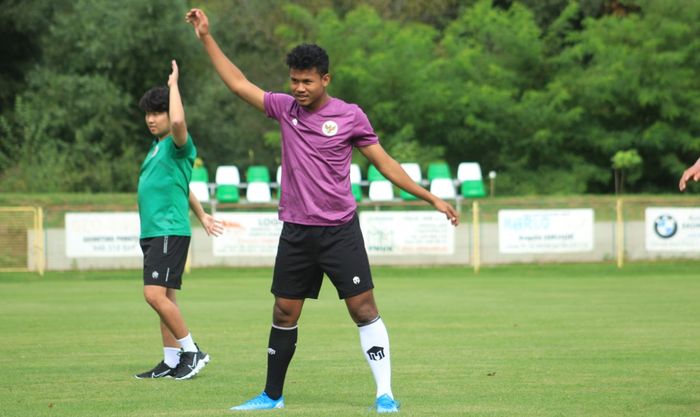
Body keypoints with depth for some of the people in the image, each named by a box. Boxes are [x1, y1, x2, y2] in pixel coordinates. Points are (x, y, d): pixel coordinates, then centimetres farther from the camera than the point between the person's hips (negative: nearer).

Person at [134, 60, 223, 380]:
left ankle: (192, 351, -10)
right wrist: (201, 215, 39)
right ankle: (171, 362, 13)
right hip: (153, 233, 10)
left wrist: (173, 84, -19)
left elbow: (179, 121, -33)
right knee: (164, 297, 10)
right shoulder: (157, 147, 19)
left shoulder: (178, 145, -9)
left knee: (155, 294, -18)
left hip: (170, 232, -10)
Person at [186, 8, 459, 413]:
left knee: (364, 308, -9)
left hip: (340, 231, -4)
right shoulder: (285, 108, 5)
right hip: (296, 232, 4)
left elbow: (385, 163, 1)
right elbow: (239, 83, 13)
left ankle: (385, 394, -7)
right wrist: (207, 37, 13)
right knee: (284, 314, 9)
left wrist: (431, 198, -3)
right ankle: (272, 396, 20)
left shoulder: (350, 116, -4)